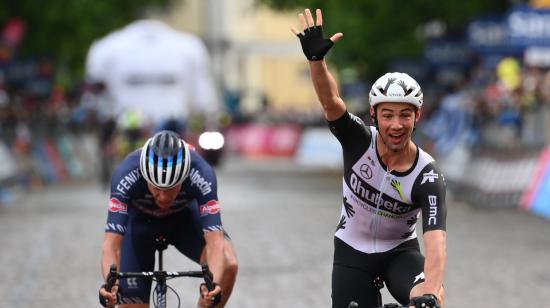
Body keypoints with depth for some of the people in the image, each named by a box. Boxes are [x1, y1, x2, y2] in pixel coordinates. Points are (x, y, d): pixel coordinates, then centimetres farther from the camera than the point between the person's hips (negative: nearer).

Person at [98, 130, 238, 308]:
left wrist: (213, 284, -61)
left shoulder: (201, 174, -37)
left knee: (228, 264, -28)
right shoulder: (127, 175, -38)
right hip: (140, 220, 0)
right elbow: (112, 244, -42)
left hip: (184, 215, 0)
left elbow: (215, 241, -43)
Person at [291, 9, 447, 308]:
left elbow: (436, 240, -37)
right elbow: (330, 101, -37)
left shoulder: (427, 177, -24)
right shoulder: (360, 141, -19)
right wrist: (316, 58, -56)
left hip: (400, 251, -1)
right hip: (352, 252, 1)